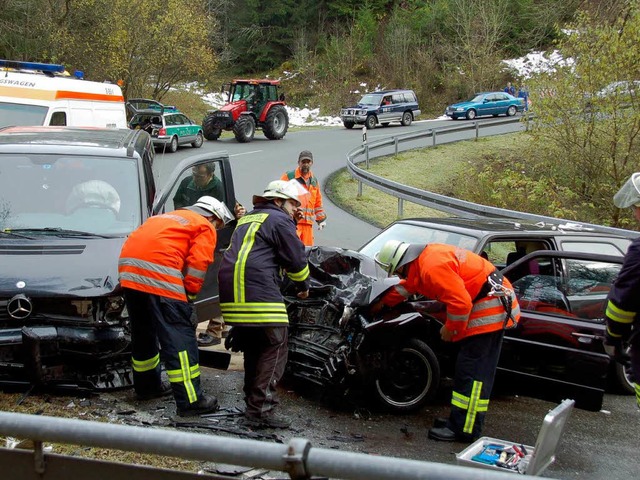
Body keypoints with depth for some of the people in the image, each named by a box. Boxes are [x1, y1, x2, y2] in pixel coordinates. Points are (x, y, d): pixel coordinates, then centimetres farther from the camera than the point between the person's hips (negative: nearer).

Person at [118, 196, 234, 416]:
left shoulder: (171, 217, 35)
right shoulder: (206, 228, 12)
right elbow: (197, 264, -3)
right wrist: (188, 296, 7)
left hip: (128, 266, 8)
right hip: (157, 269, -8)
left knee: (143, 331, 22)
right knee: (179, 335, -5)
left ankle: (146, 386, 36)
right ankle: (190, 400, -6)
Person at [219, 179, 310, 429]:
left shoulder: (246, 220, 29)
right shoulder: (279, 220, 2)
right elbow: (296, 258, 0)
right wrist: (303, 285, 17)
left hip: (231, 295, 9)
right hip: (259, 293, -9)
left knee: (253, 349, 19)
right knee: (275, 348, -6)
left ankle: (252, 402, 24)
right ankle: (261, 409, -12)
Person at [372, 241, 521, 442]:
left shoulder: (433, 266, -21)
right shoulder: (426, 256, 13)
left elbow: (460, 302, -26)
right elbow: (405, 286, 33)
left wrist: (450, 328, -11)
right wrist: (382, 303, 41)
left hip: (489, 307, -11)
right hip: (492, 306, 11)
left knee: (471, 372, -7)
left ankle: (464, 429, -3)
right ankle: (460, 420, 21)